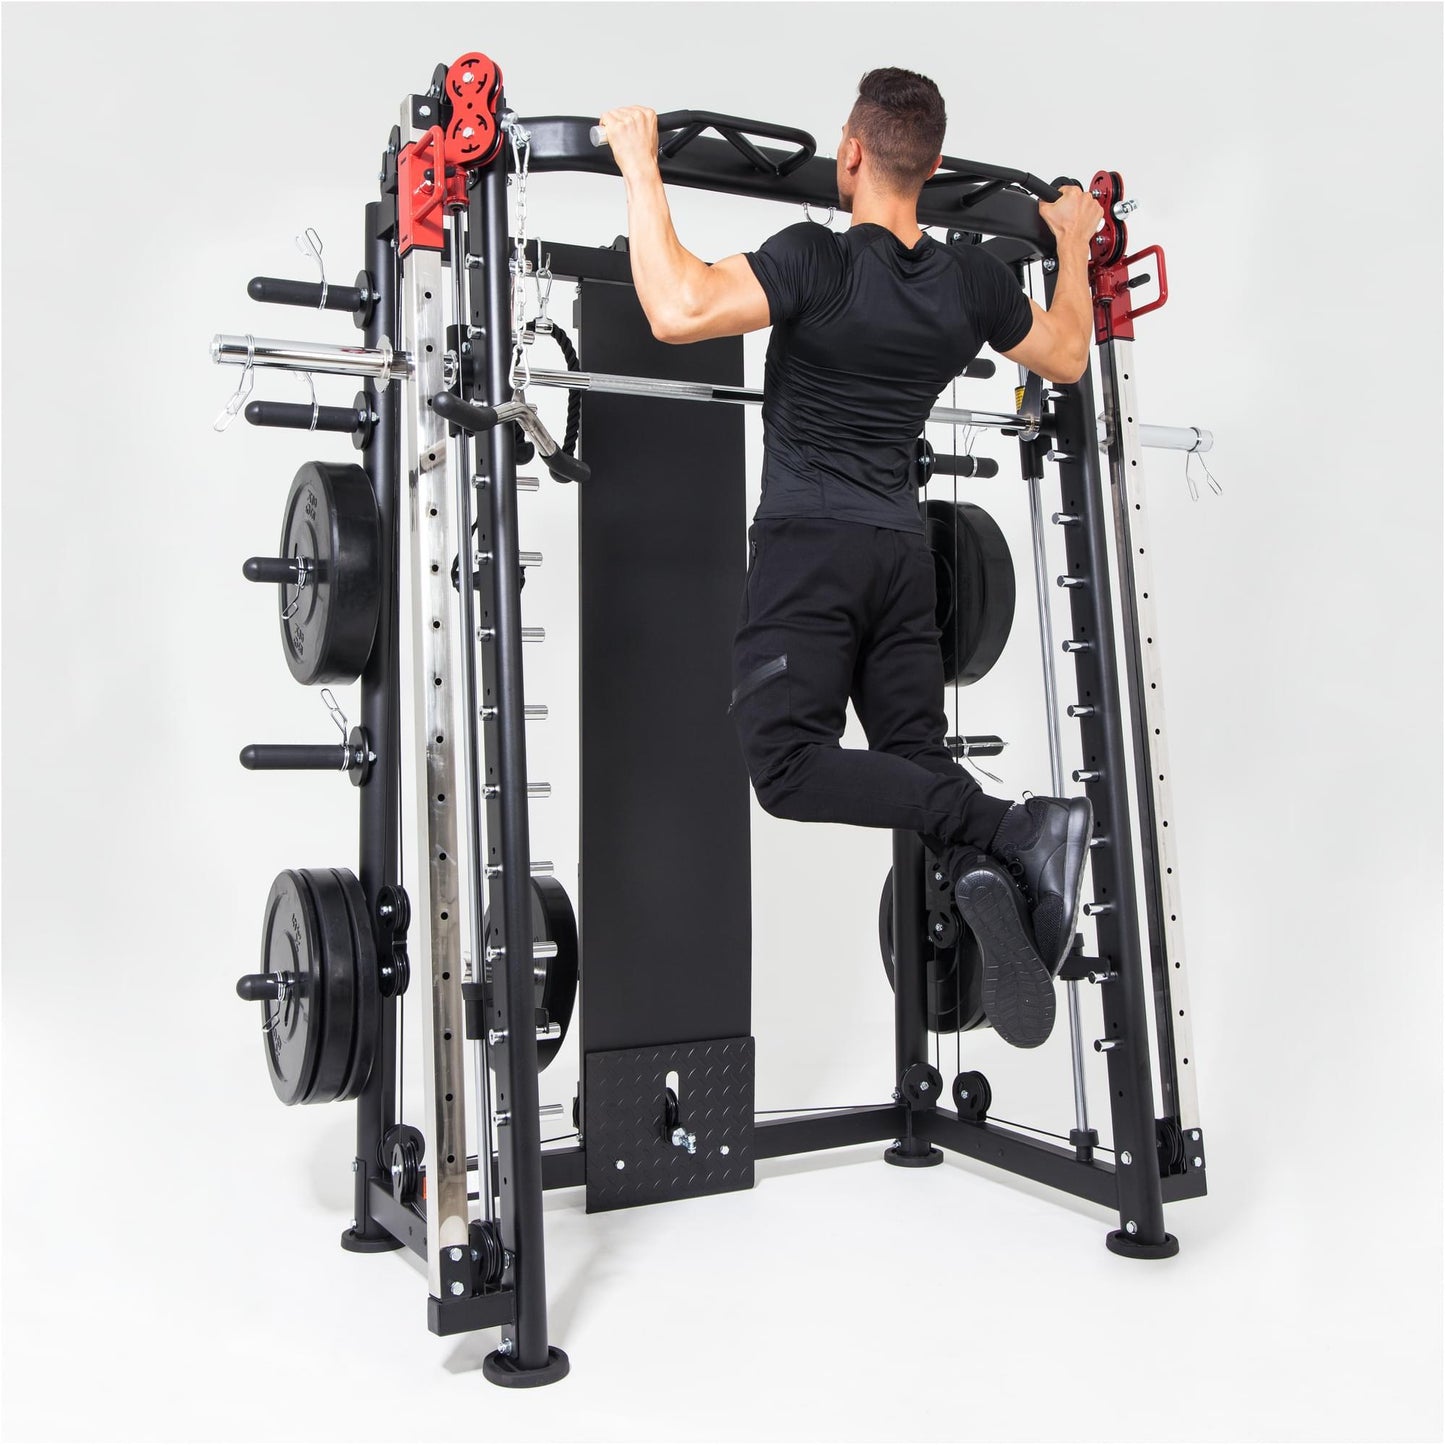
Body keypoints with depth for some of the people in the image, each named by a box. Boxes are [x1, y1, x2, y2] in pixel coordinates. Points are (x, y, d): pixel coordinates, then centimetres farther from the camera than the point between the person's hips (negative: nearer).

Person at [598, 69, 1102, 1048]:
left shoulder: (817, 261, -12)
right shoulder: (974, 282, 8)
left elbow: (677, 311, -24)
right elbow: (1069, 356, 23)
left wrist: (642, 169, -12)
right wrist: (1074, 243, 37)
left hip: (811, 542, -6)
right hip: (904, 550, 6)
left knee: (790, 763, -11)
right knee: (916, 757, 9)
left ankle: (1016, 829, -23)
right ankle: (991, 877, -21)